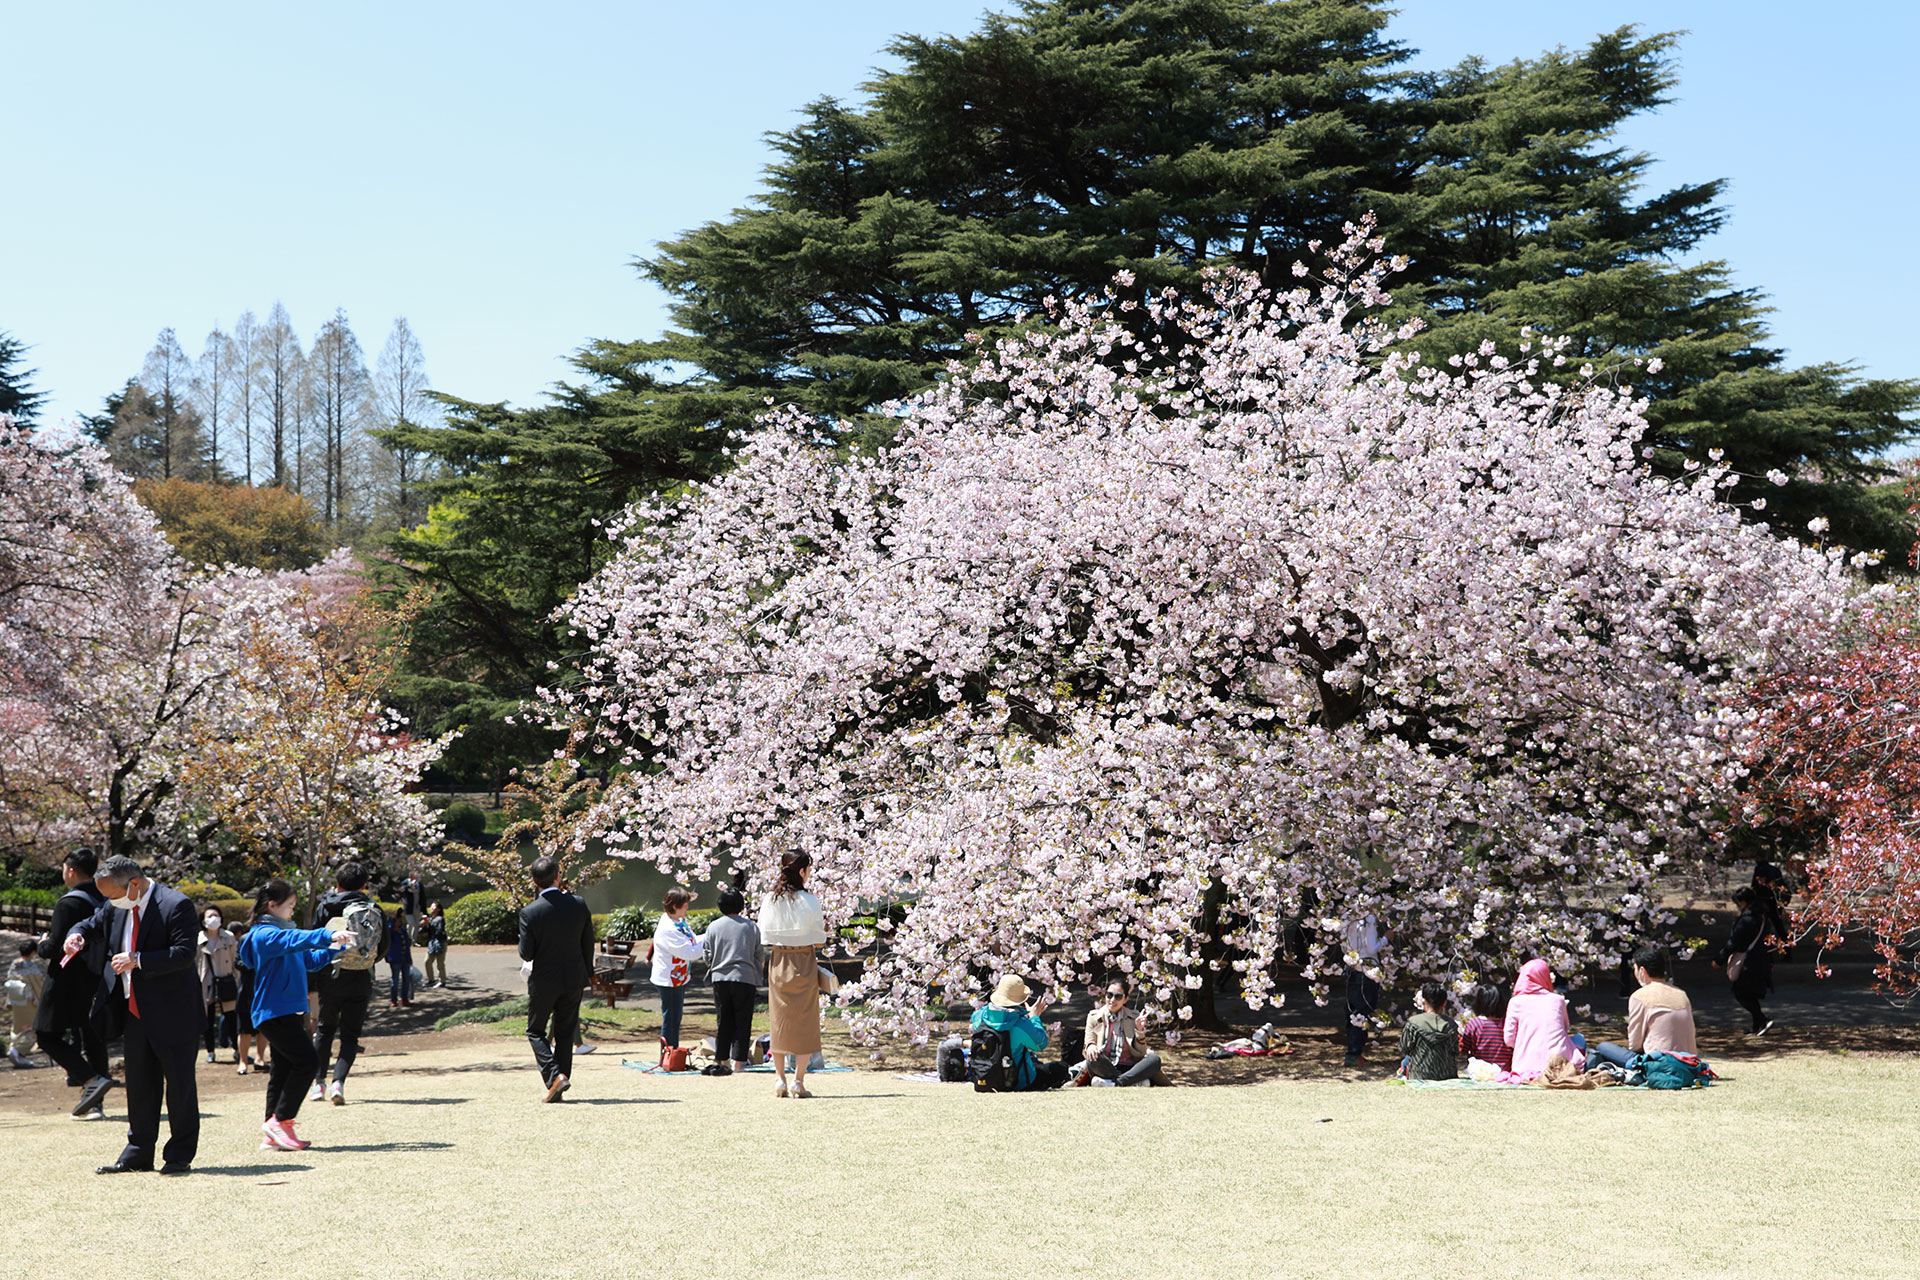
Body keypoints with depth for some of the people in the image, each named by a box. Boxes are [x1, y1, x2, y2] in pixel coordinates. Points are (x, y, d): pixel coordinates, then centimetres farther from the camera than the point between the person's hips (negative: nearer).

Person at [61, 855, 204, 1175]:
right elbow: (93, 924, 25)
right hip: (135, 1013, 7)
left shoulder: (176, 906, -16)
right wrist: (77, 934, 1)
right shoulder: (115, 908, 6)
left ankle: (180, 1155, 11)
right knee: (139, 1085, 13)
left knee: (179, 1083, 2)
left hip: (171, 1013, -7)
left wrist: (137, 960, -27)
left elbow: (184, 953, -23)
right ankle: (138, 1154, 21)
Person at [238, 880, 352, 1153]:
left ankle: (272, 1134, 11)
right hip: (274, 1013, -10)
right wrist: (328, 936, -40)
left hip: (289, 1012, 10)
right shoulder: (265, 935, -11)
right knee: (307, 1060, -16)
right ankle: (280, 1120, -10)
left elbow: (310, 960, 25)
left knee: (284, 1069, 9)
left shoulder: (282, 931, 19)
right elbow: (293, 940, -30)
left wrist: (335, 946, 12)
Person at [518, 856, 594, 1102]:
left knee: (536, 1031, 12)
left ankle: (555, 1076, -8)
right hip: (573, 980, 3)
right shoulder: (579, 905, -7)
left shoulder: (530, 912, -17)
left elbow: (526, 954, -13)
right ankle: (559, 1083, 14)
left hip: (543, 982, -3)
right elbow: (588, 944, 1)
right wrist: (586, 973, 14)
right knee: (565, 1033, 13)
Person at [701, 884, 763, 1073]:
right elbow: (758, 956, 7)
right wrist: (758, 980, 19)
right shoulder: (752, 927, 2)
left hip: (720, 979, 1)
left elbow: (708, 956, 6)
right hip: (745, 979, -1)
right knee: (742, 1022, 2)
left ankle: (723, 1059, 13)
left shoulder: (713, 927, 2)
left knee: (724, 1021, 10)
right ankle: (738, 1061, -3)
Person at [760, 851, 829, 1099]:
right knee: (805, 1022, 3)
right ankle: (798, 1082, -2)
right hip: (803, 964, -4)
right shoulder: (808, 902, -12)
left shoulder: (768, 901, 0)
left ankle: (781, 1081, 10)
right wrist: (825, 926, 12)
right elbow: (819, 938, -8)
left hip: (777, 964, 4)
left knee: (779, 1022, 11)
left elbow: (765, 936, 4)